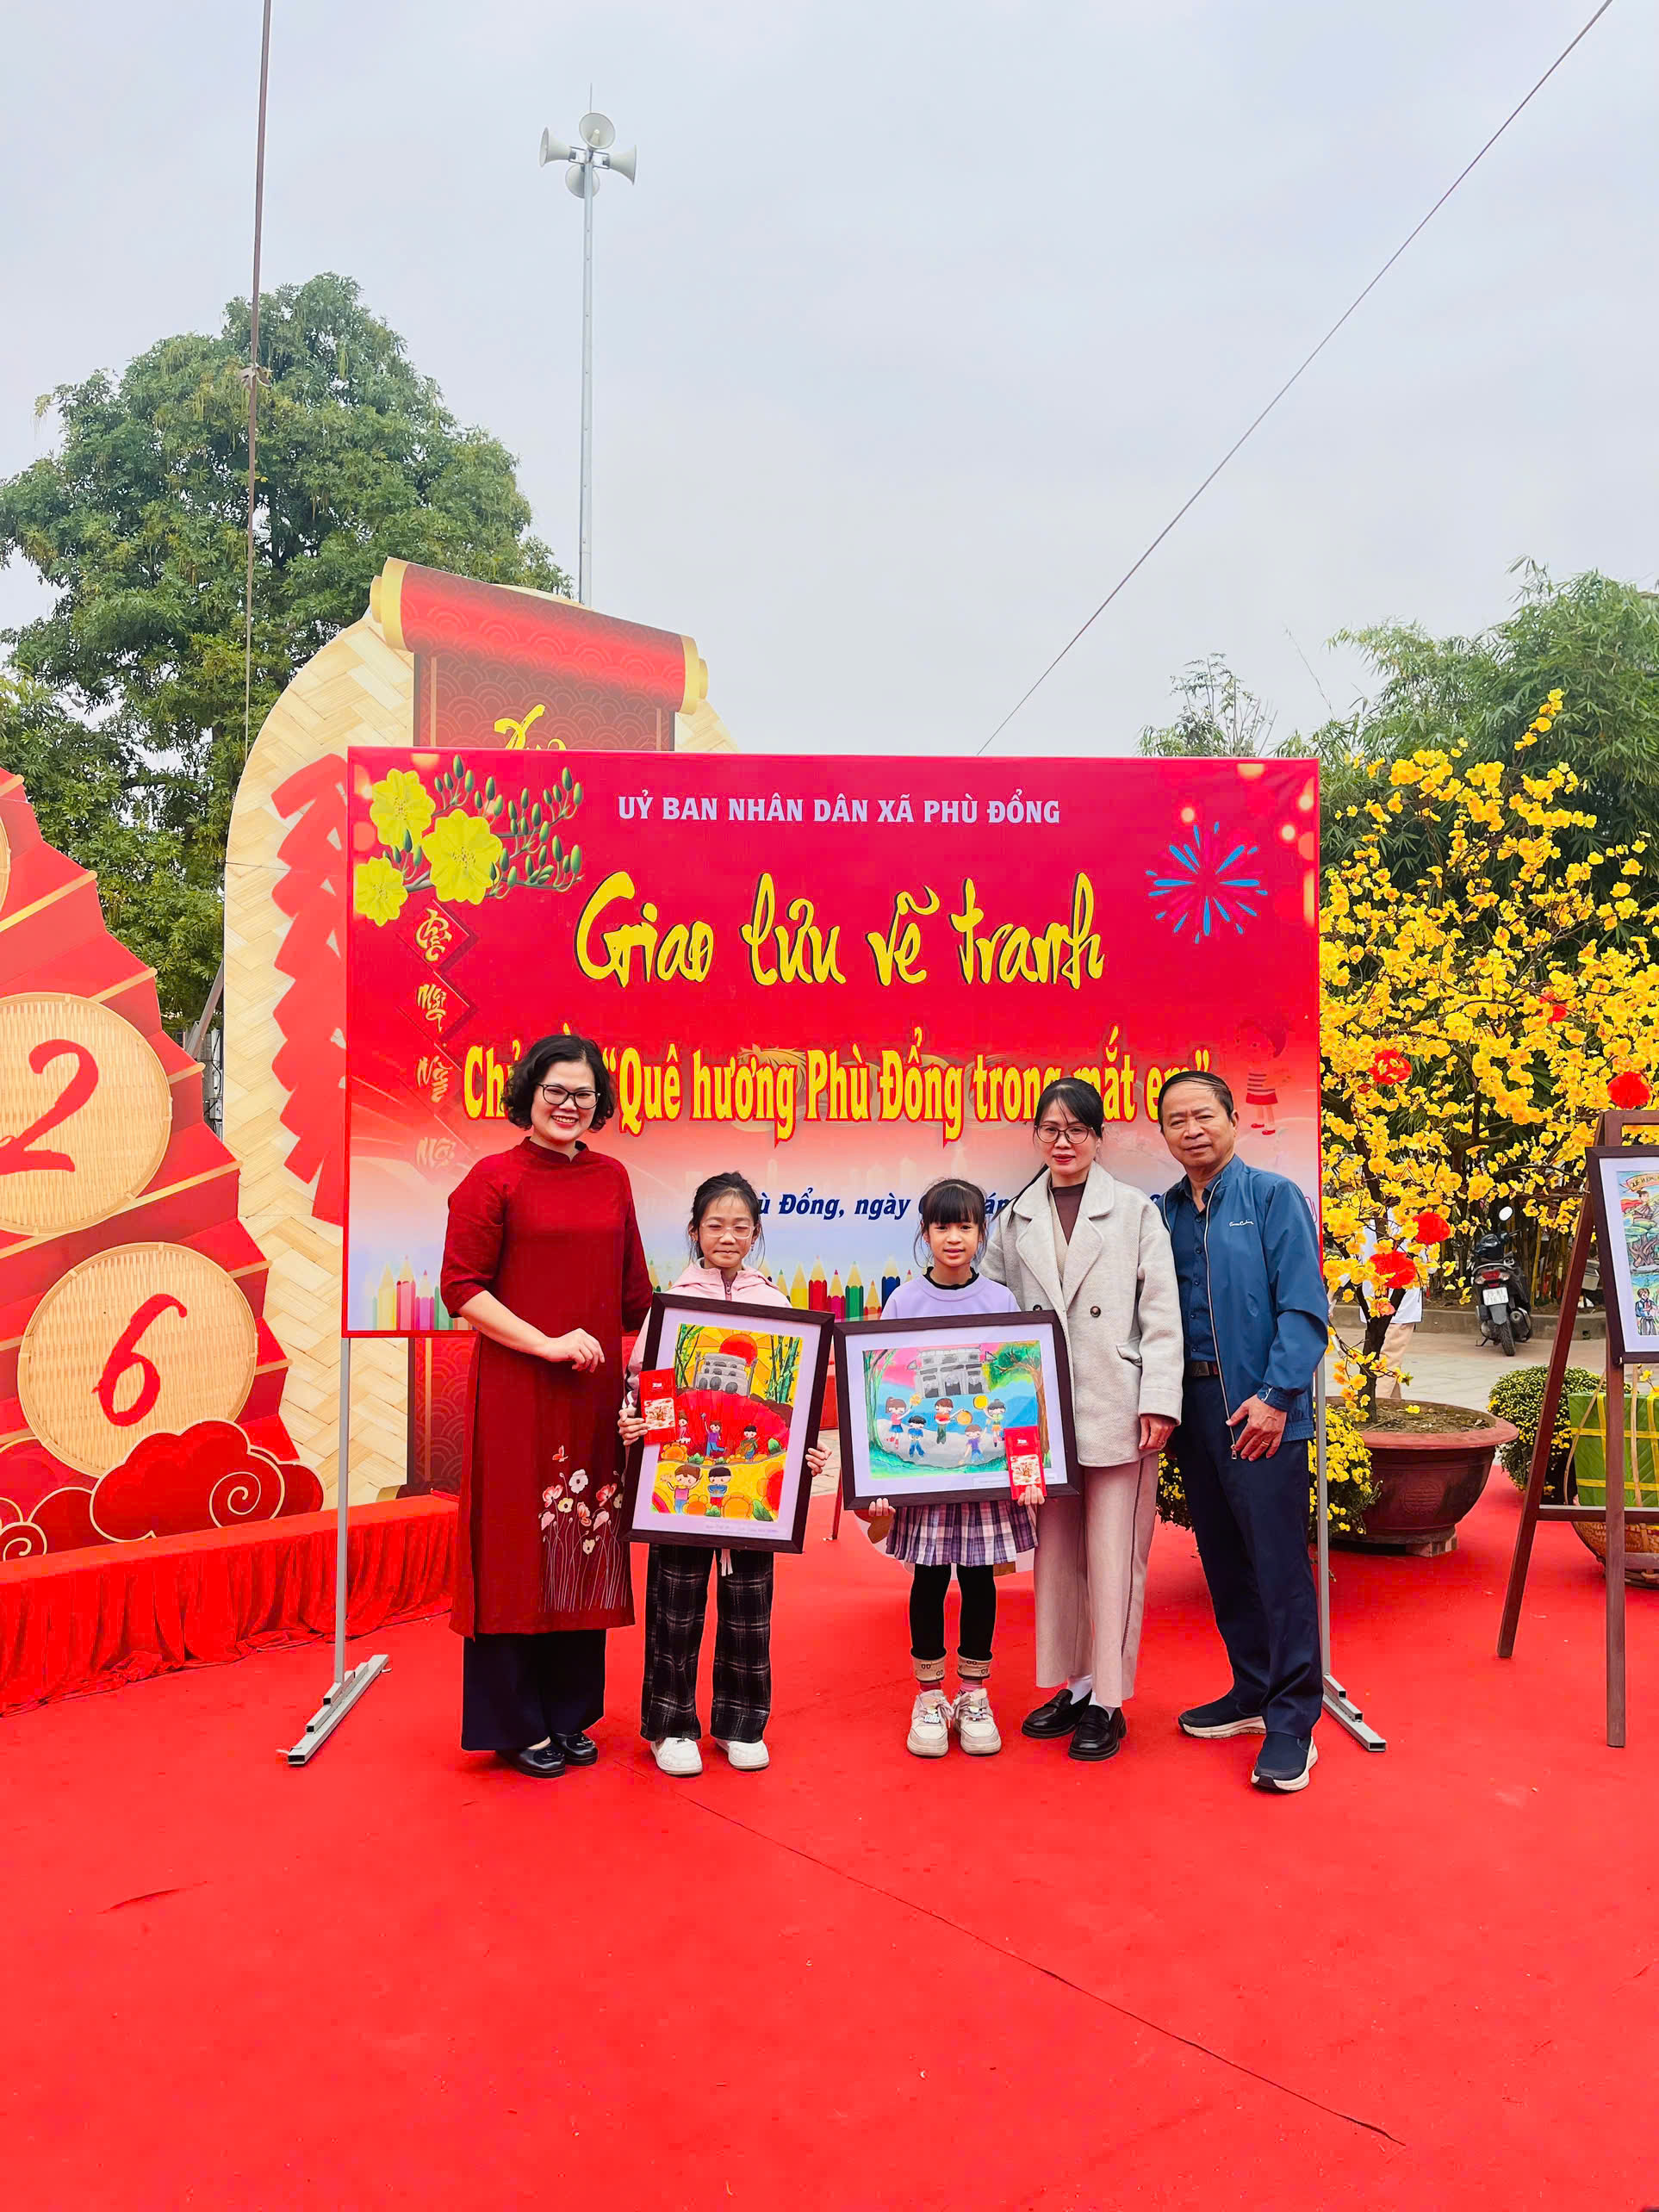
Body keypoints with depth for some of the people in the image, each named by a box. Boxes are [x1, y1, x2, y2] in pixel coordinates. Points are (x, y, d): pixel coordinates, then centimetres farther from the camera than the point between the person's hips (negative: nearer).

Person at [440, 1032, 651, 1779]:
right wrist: (549, 1343, -15)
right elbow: (462, 1288, -9)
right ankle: (514, 1725, 18)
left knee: (586, 1546, 11)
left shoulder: (611, 1178, 10)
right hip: (516, 1392, -5)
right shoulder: (494, 1179, -5)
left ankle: (569, 1714, 27)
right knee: (518, 1548, 2)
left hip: (597, 1391, 5)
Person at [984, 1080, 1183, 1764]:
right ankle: (1071, 1686, 25)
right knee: (1056, 1551, 11)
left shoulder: (1136, 1212, 2)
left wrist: (1159, 1401, -9)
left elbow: (1161, 1313, -2)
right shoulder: (1015, 1220, 11)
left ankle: (1107, 1701, 11)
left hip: (1115, 1410, -3)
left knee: (1113, 1554, 0)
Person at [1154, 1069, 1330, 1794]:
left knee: (1278, 1561, -4)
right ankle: (1253, 1691, 27)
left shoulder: (1273, 1197, -2)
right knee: (1223, 1557, 13)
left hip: (1260, 1409, -5)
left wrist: (1276, 1395, -16)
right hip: (1194, 1406, 5)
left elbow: (1304, 1305, -9)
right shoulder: (1162, 1212, 11)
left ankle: (1292, 1721, 5)